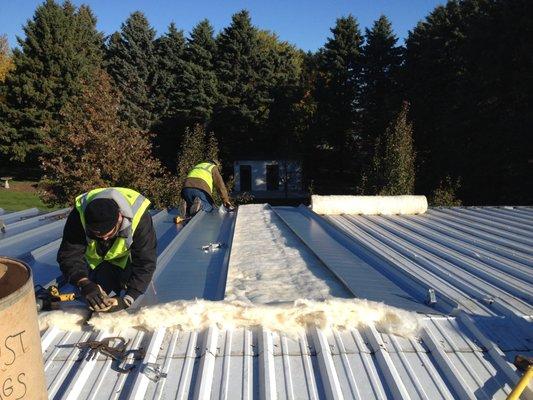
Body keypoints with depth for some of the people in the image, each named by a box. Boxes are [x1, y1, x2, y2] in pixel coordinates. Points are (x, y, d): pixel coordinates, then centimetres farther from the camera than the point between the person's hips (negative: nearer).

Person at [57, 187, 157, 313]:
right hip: (94, 260, 1)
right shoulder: (79, 215, -36)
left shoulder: (139, 217, -40)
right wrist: (84, 284, -51)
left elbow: (145, 262, -36)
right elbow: (69, 255, -33)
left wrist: (127, 299, -44)